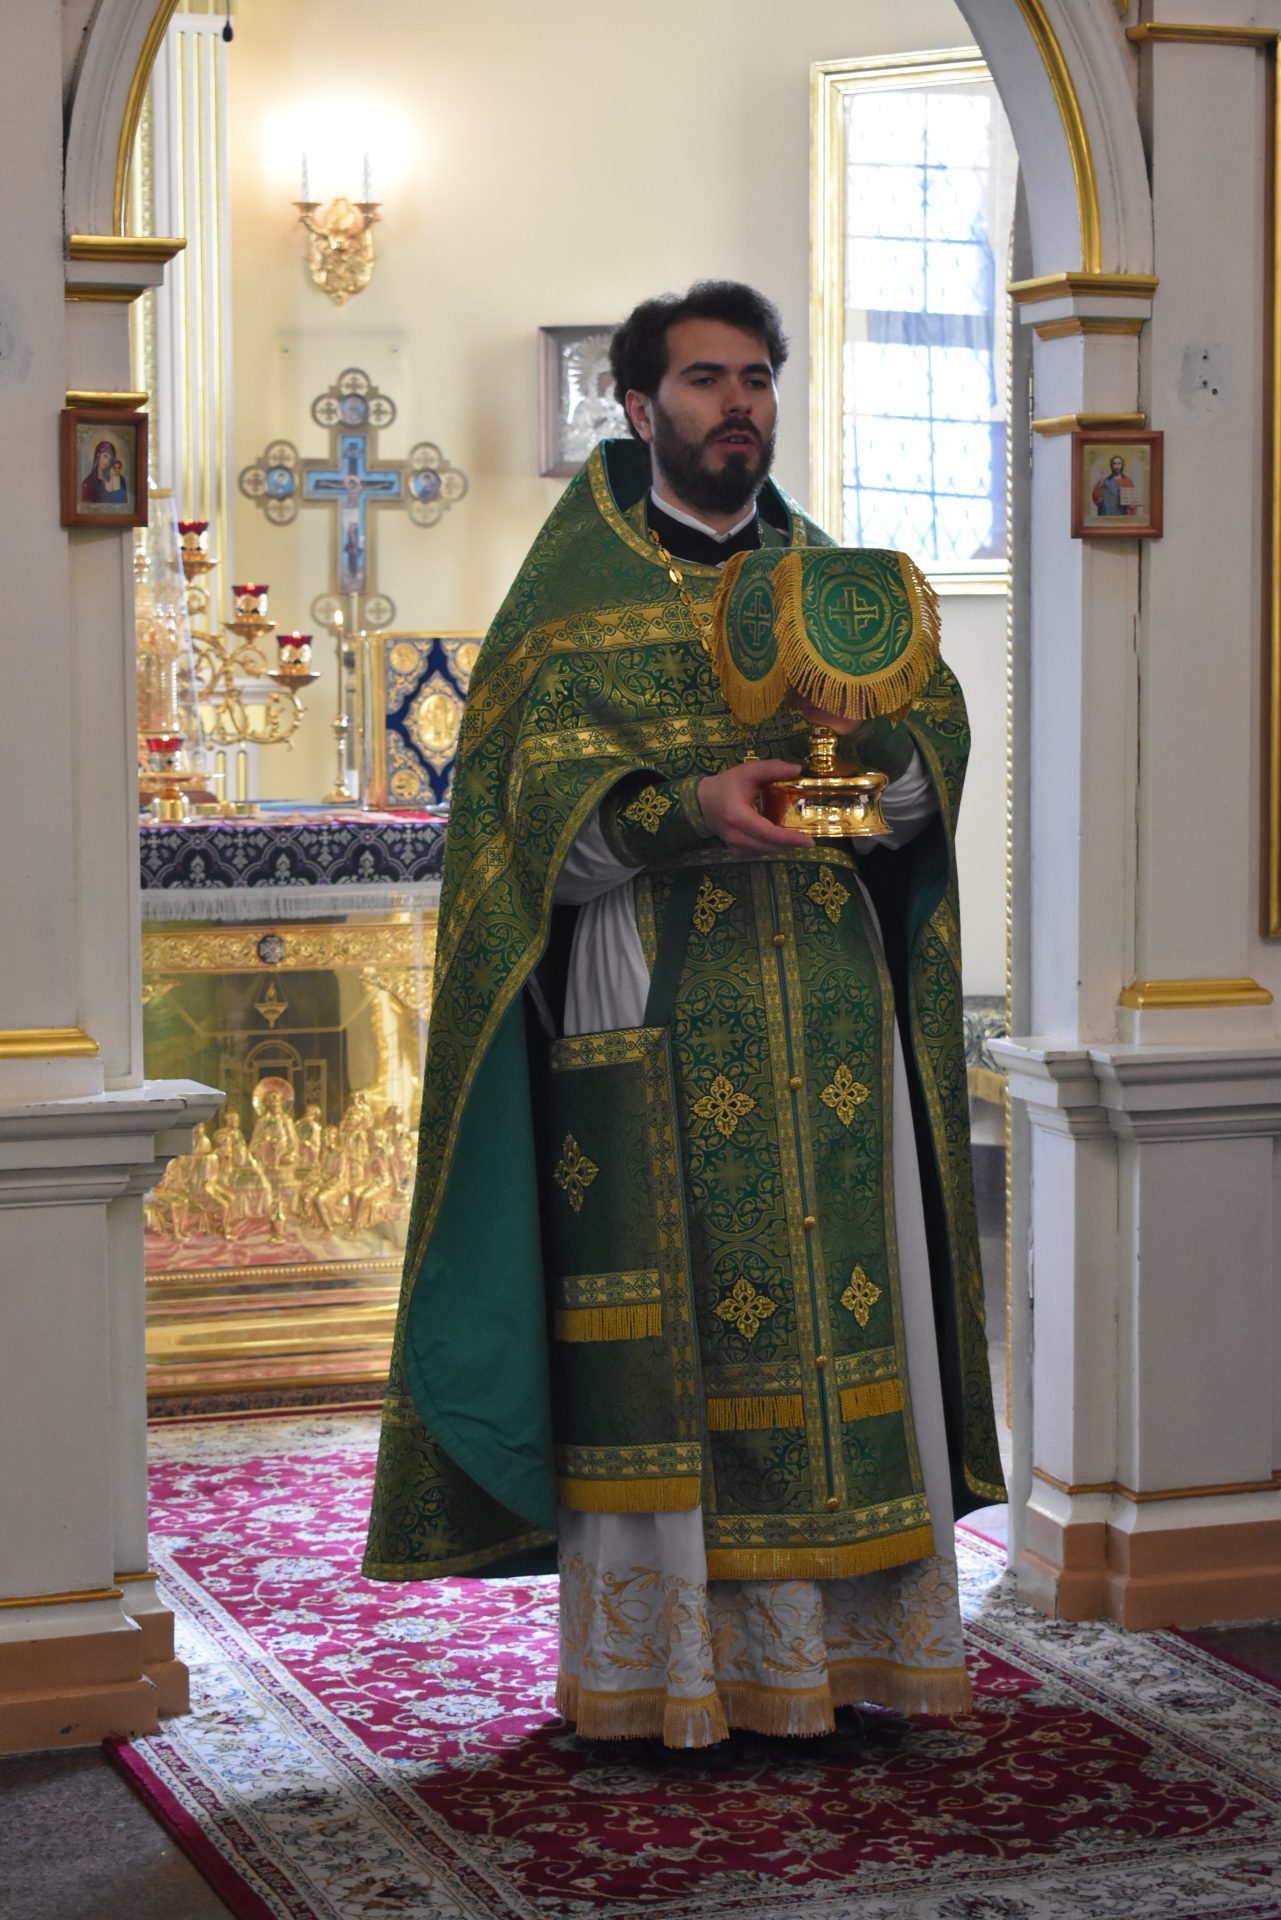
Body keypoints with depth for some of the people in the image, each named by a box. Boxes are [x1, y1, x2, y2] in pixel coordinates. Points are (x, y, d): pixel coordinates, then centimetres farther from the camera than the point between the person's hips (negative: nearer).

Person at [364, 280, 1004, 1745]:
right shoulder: (574, 590, 5)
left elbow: (932, 755, 8)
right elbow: (535, 809, -6)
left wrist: (870, 756, -14)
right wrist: (685, 811, -22)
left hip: (832, 1008, 4)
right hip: (651, 1007, -3)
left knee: (854, 1305, 0)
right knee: (658, 1330, -6)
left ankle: (841, 1637, 8)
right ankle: (655, 1660, 1)